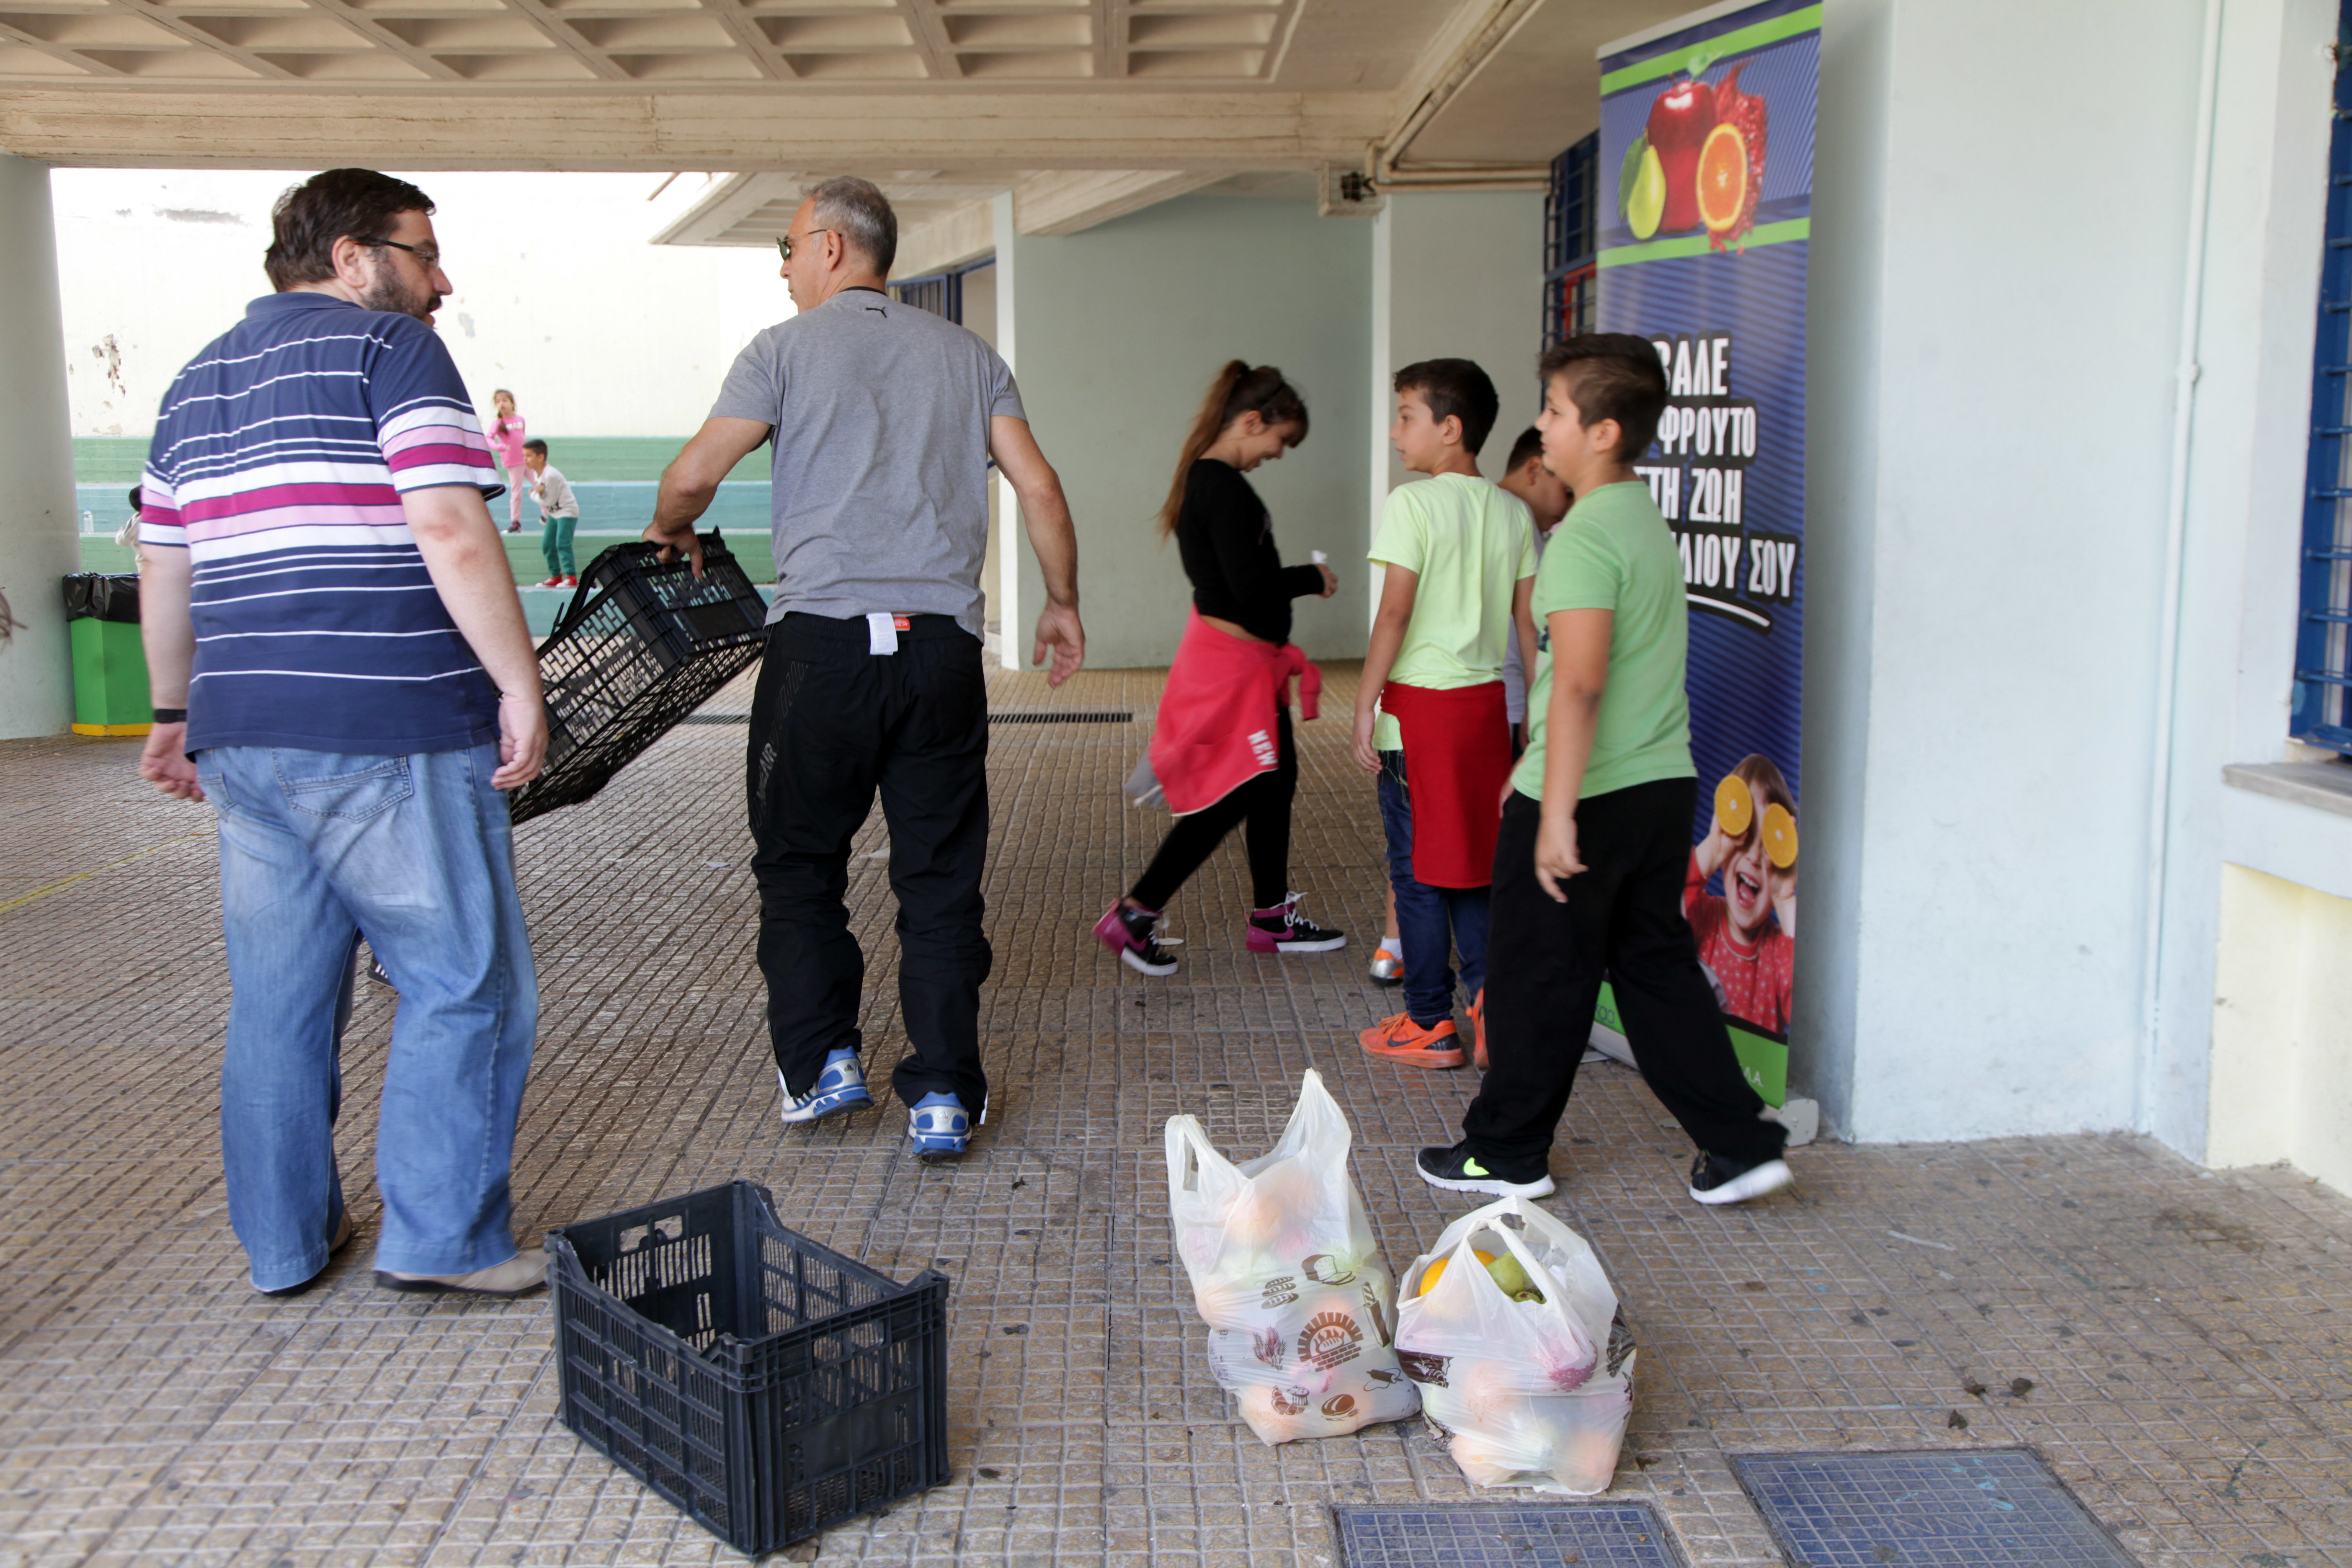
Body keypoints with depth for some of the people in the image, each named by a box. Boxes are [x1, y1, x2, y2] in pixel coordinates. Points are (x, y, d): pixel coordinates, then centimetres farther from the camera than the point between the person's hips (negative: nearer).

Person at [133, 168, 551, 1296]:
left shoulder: (198, 383, 20)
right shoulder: (389, 349, -4)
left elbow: (165, 572, 23)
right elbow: (453, 533, -16)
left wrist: (177, 714, 31)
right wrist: (520, 687, -13)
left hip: (244, 735, 8)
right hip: (389, 734, -8)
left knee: (279, 999, 14)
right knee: (464, 981, 1)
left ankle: (285, 1241, 22)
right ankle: (441, 1239, 4)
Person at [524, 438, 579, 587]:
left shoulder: (551, 475, -25)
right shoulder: (537, 474, 4)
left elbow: (550, 500, -20)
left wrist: (534, 495, -6)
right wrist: (544, 513, -4)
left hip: (568, 512, -10)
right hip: (553, 513, 10)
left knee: (562, 543, -19)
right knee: (547, 545, 9)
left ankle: (572, 577, -19)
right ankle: (556, 576, 17)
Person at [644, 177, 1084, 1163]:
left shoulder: (786, 350, 3)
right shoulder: (967, 353, 14)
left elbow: (694, 475, -4)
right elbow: (1038, 488, 8)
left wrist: (670, 531, 18)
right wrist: (1063, 604, 18)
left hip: (822, 644, -3)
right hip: (942, 646, 3)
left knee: (798, 862, 14)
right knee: (940, 878, 7)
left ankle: (820, 1065, 12)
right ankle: (943, 1097, 6)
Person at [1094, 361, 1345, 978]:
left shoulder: (1203, 478, 12)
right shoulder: (1226, 488, -20)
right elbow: (1250, 585, -25)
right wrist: (1313, 578, -10)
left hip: (1244, 656, 11)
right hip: (1231, 659, -11)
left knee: (1276, 780, 16)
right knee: (1228, 798, -4)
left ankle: (1272, 916, 27)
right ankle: (1133, 915, 2)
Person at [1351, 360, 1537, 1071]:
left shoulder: (1411, 504, -11)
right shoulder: (1512, 512, 7)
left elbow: (1395, 613, -15)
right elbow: (1529, 622, 7)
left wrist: (1365, 706, -9)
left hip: (1419, 705, -6)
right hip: (1486, 700, 6)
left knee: (1419, 871, 4)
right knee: (1473, 861, 16)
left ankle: (1429, 1025, 11)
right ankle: (1490, 997, 10)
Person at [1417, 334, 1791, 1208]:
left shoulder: (1587, 536, -17)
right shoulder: (1647, 520, 12)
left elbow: (1579, 683, -25)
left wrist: (1557, 811, -24)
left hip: (1590, 798, -9)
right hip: (1665, 785, 9)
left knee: (1538, 979, 6)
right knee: (1658, 967, 15)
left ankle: (1507, 1153, 20)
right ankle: (1740, 1144, 16)